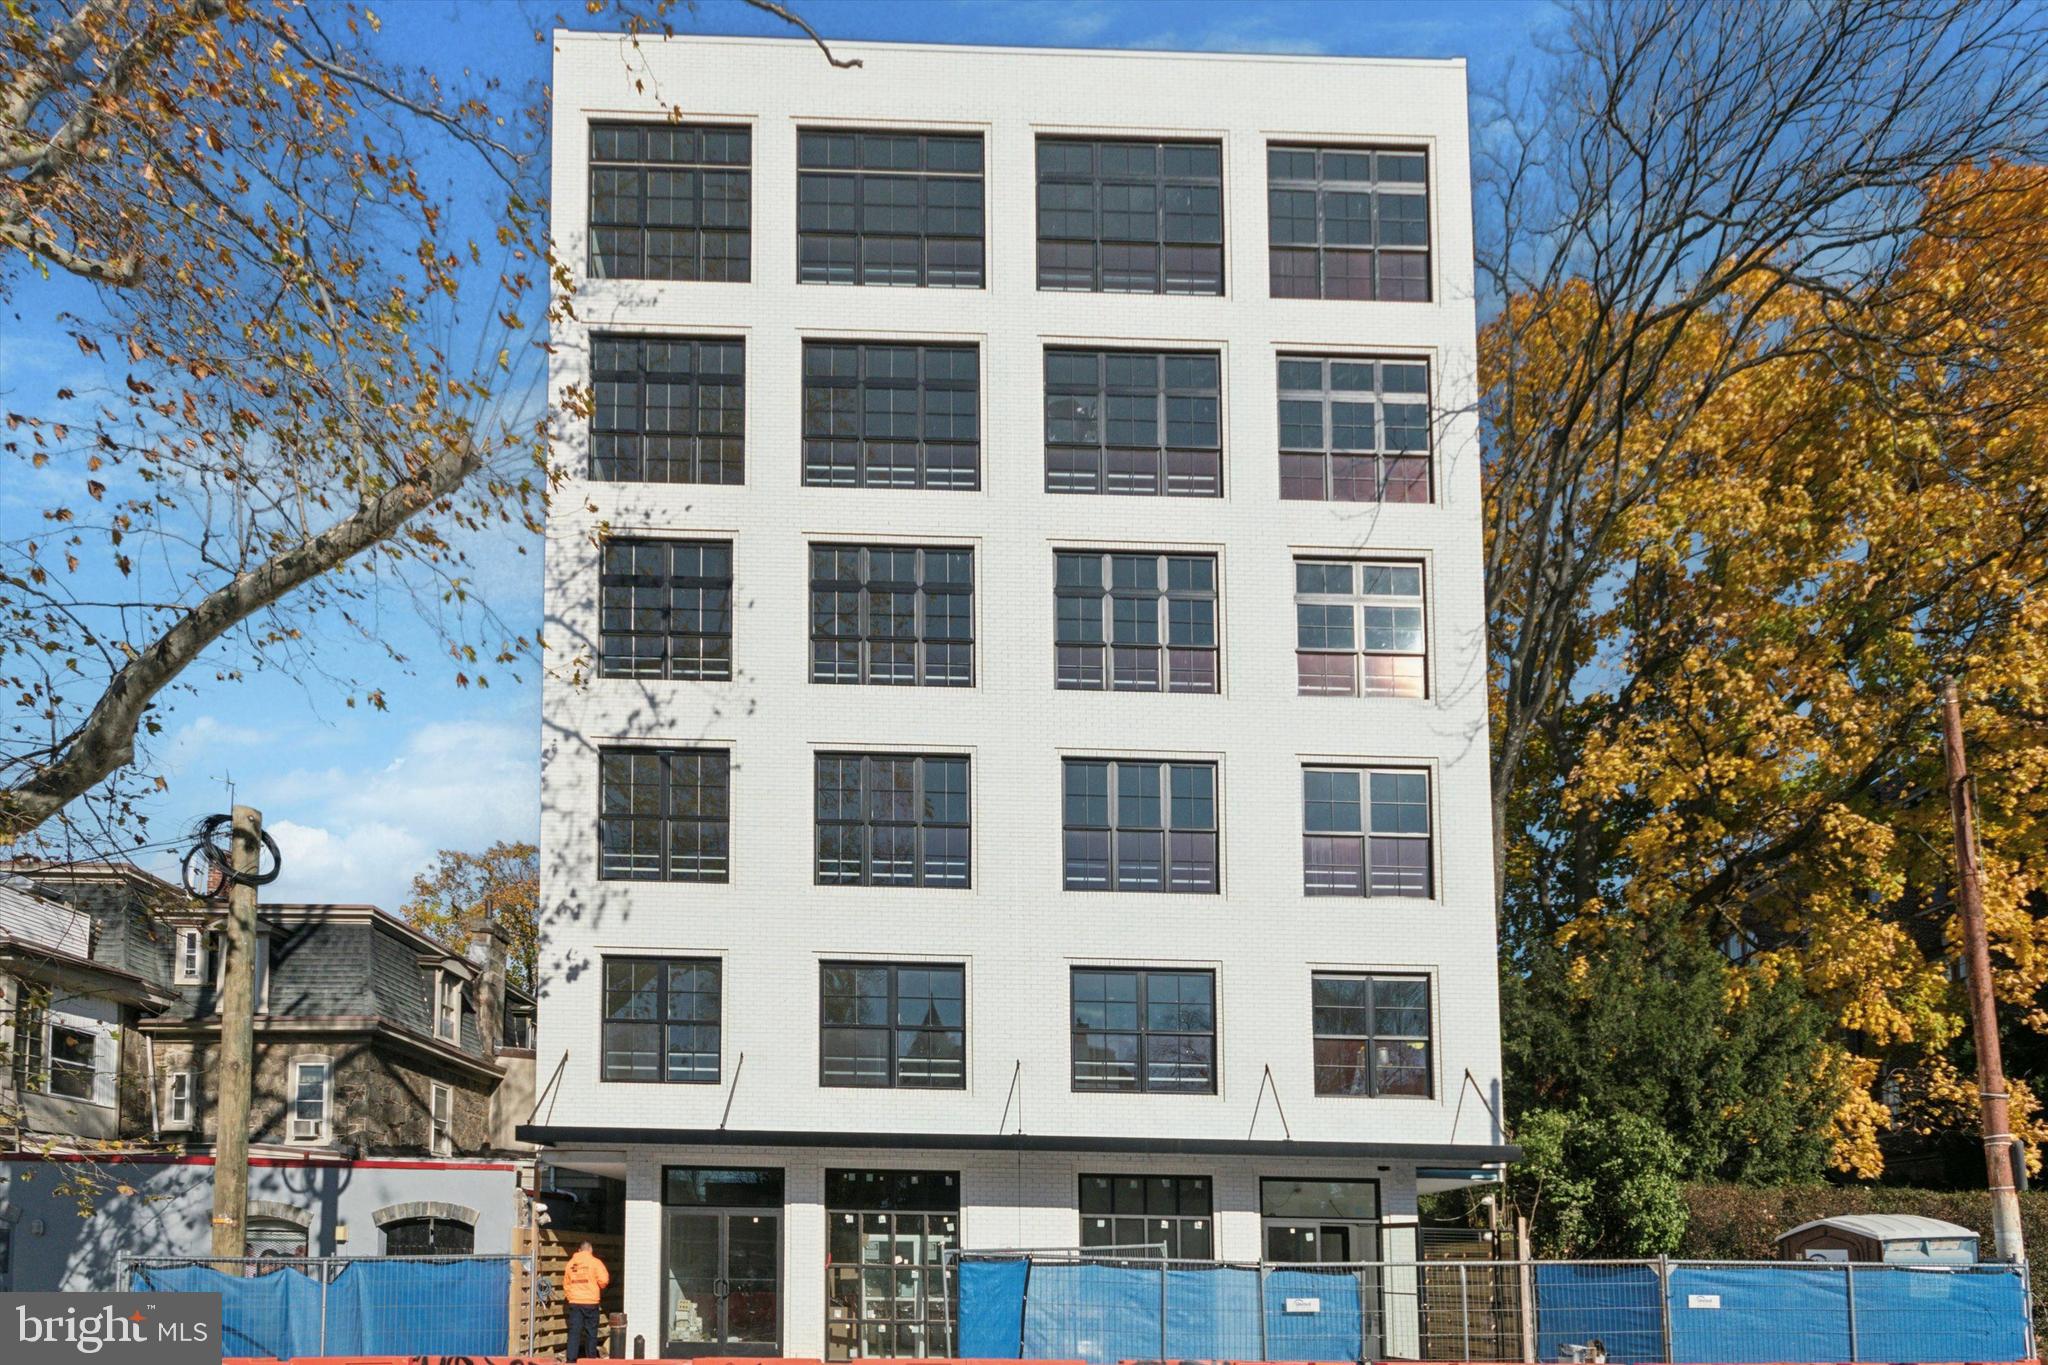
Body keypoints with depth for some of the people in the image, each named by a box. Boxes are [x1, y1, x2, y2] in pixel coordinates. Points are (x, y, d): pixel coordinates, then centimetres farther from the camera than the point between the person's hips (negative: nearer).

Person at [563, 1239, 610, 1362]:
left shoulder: (571, 1263, 8)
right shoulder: (595, 1262, -4)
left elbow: (566, 1283, 14)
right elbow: (604, 1280, -11)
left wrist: (567, 1296, 27)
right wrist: (599, 1288, 10)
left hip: (574, 1302, 3)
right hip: (590, 1302, -3)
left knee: (574, 1331, 1)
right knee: (591, 1332, 7)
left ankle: (571, 1359, -7)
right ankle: (591, 1359, 11)